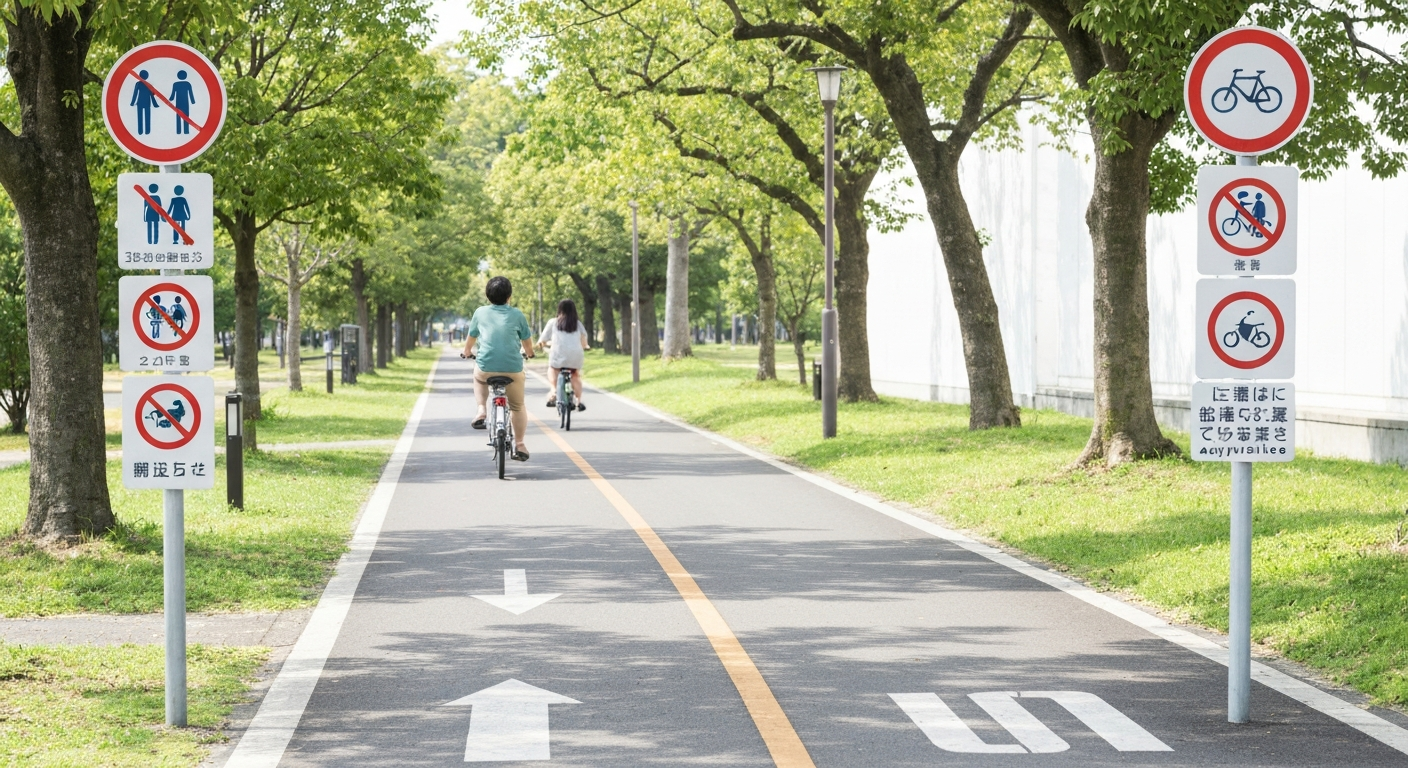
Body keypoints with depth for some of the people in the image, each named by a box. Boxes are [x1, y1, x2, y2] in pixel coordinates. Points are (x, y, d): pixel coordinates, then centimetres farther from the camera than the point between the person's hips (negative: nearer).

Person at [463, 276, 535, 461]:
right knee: (518, 406, 19)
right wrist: (527, 352, 41)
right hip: (513, 368, 0)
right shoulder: (517, 315, 7)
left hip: (486, 368, 0)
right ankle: (519, 445, 16)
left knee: (479, 376, 37)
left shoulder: (481, 313, 9)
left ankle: (481, 409, 19)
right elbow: (527, 343, 18)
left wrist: (466, 352, 45)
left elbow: (471, 339, 24)